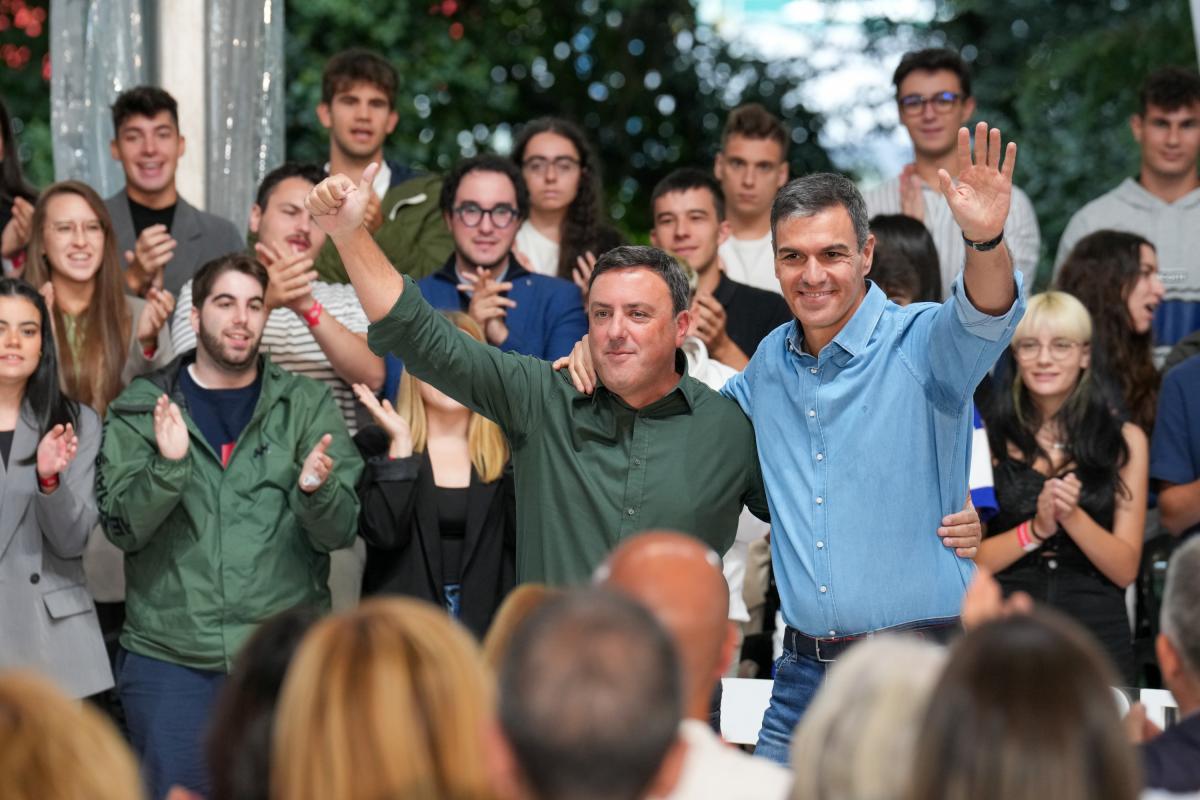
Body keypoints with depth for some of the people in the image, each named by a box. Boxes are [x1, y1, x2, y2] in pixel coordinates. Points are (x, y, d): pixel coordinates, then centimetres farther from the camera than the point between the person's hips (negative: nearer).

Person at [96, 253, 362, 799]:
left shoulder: (307, 404, 5)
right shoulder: (140, 408, 5)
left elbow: (340, 532, -3)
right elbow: (122, 528, -4)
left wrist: (316, 489, -24)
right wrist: (169, 465, -21)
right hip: (169, 656, 0)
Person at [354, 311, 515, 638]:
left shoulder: (506, 449, 8)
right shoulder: (376, 444, 4)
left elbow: (522, 537, -4)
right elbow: (384, 534, -11)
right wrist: (400, 445, -12)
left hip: (485, 620, 1)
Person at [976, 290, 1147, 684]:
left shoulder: (1125, 441, 8)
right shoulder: (986, 436, 5)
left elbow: (1125, 570, 2)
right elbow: (964, 561, -1)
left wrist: (1073, 516, -13)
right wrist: (1036, 528, -13)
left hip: (1096, 634, 1)